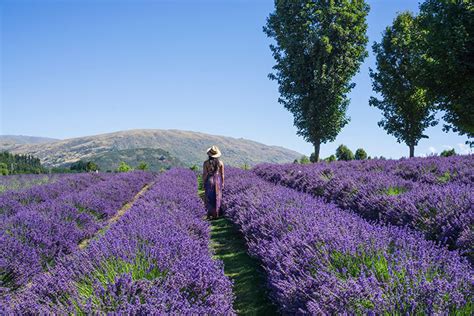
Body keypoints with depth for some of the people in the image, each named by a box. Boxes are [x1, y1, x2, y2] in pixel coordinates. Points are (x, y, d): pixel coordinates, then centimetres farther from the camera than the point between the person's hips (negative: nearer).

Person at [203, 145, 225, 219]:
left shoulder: (206, 163, -12)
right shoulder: (221, 163, -7)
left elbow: (204, 174, -10)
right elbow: (222, 174, -2)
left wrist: (204, 184, 0)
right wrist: (222, 183, 9)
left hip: (209, 181, -2)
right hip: (218, 181, 2)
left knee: (209, 199, 9)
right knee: (217, 198, 13)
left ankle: (210, 215, 9)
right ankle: (216, 214, 18)